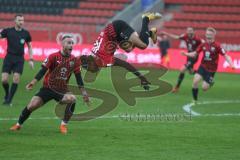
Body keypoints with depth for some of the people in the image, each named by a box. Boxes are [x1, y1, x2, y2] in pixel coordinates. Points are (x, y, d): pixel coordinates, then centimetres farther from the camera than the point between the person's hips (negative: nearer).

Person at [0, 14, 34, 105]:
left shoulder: (26, 33, 5)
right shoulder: (8, 31, 1)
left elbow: (29, 47, 14)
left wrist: (31, 60, 8)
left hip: (19, 59, 1)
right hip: (9, 57, -1)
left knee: (16, 79, -13)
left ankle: (9, 100, -3)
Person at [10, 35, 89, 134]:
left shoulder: (74, 60, -2)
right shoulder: (53, 57, -11)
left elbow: (78, 77, 4)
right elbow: (43, 70, -14)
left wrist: (83, 92, 1)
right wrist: (34, 82, -27)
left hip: (62, 90, 2)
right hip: (48, 88, -2)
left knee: (72, 99, -29)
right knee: (32, 106, -12)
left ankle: (64, 125, -14)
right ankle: (18, 125, 14)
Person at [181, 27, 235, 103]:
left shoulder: (216, 46, -14)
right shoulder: (203, 45, -1)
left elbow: (225, 56, -15)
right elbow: (195, 54, 6)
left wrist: (231, 64, -29)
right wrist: (186, 54, -11)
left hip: (211, 69, -3)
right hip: (203, 66, 3)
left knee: (204, 88, -7)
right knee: (195, 81, -19)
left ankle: (211, 83, 31)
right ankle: (195, 100, -1)